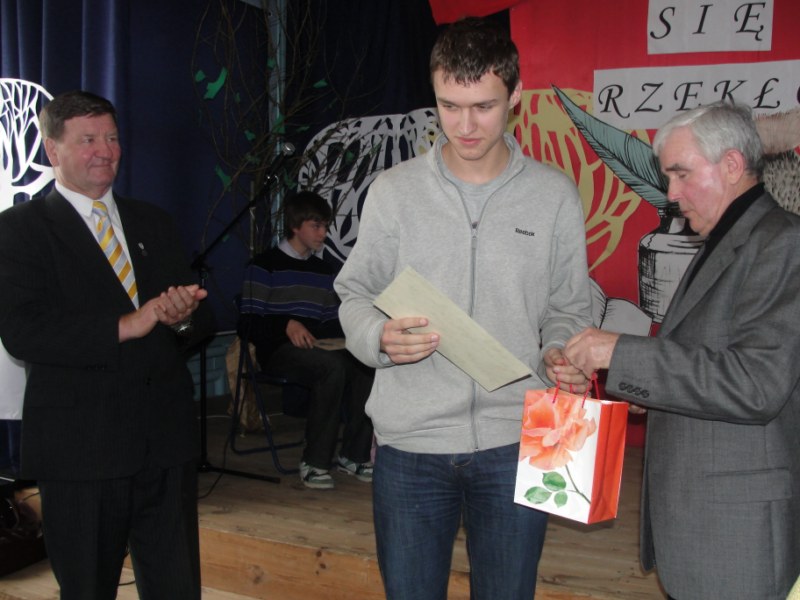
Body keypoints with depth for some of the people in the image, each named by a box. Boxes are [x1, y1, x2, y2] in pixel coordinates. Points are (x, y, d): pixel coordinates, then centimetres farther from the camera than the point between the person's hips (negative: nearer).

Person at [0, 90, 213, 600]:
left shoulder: (153, 222, 14)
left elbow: (200, 314, 11)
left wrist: (183, 317, -13)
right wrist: (124, 326, -21)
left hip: (167, 438, 4)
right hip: (81, 445, -4)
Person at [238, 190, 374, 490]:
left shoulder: (323, 270, 21)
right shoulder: (265, 265, 3)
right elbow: (248, 324, -3)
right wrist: (286, 324, -18)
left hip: (318, 347, 5)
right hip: (279, 350, -5)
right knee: (333, 365, -35)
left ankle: (353, 454, -14)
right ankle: (315, 462, -26)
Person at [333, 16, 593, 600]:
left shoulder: (555, 195, 3)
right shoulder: (393, 190, 2)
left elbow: (568, 307, 9)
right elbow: (356, 296, 5)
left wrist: (562, 355, -12)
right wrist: (380, 337, -17)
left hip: (515, 441, 1)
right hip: (410, 441, 0)